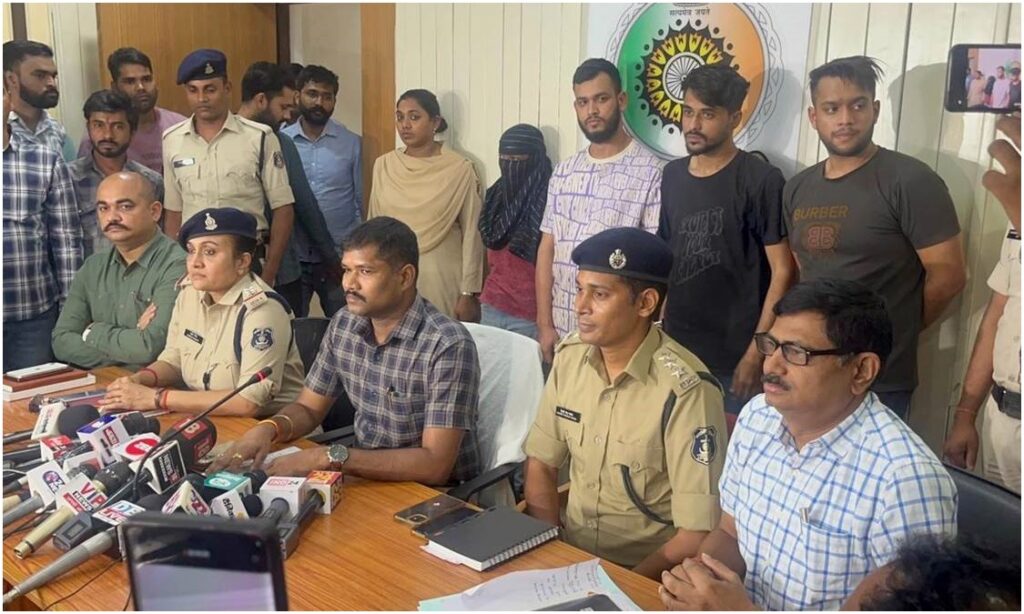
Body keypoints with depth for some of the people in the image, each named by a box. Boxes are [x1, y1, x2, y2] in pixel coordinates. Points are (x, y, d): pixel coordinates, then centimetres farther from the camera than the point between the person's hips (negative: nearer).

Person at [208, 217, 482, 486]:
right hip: (367, 477, 6)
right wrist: (268, 428, -13)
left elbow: (435, 465, -26)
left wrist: (331, 457, -30)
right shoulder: (343, 324, -2)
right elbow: (309, 409, 9)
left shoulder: (448, 346, -23)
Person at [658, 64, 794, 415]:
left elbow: (783, 272, -12)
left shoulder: (761, 181, -11)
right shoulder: (672, 175, 7)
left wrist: (756, 353, -15)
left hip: (734, 356, -5)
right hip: (676, 348, 5)